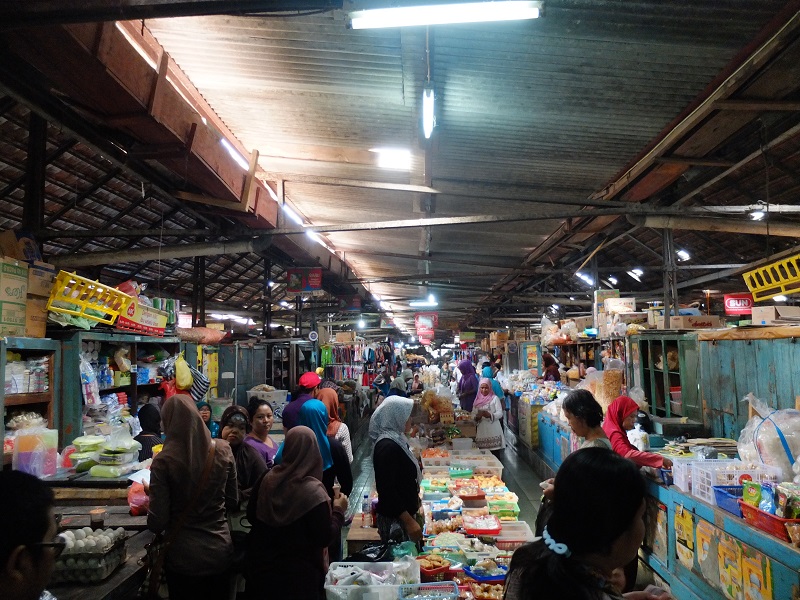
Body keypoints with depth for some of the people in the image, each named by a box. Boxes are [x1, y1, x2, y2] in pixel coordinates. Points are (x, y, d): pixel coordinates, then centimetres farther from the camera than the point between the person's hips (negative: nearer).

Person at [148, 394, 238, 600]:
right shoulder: (223, 450, -8)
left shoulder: (164, 460, -17)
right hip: (220, 549, 2)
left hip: (184, 556, -2)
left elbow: (157, 524, -13)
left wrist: (152, 494, 4)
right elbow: (233, 503, 3)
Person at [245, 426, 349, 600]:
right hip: (299, 573, -5)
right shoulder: (312, 492, -22)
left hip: (261, 566, 5)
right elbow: (324, 539, -18)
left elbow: (251, 516, 7)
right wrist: (338, 511, -5)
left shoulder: (268, 479, -6)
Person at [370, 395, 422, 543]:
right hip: (395, 516, -9)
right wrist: (409, 521, -26)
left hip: (405, 510, 9)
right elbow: (387, 489, -25)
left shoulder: (395, 438, 7)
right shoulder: (387, 447, -23)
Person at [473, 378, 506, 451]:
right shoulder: (477, 400, 14)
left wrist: (490, 415, -22)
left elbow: (500, 413, -5)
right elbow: (473, 414, 12)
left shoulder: (494, 398, 2)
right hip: (482, 430, 3)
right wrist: (476, 417, -10)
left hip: (493, 430, -3)